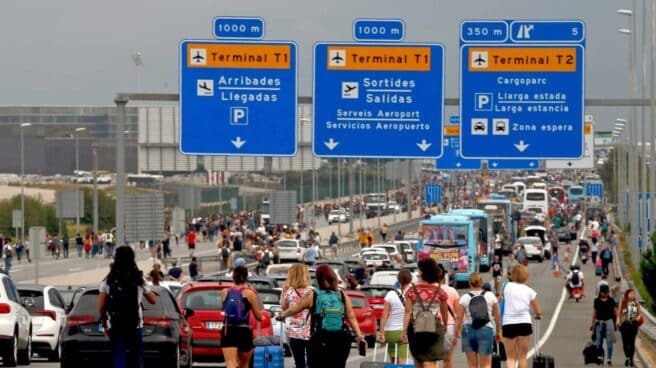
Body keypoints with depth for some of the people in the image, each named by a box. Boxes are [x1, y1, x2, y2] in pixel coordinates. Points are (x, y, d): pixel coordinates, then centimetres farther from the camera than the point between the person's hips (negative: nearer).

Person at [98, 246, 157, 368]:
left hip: (115, 327, 0)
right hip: (135, 326, 0)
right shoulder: (139, 281, -1)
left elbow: (101, 307, -3)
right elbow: (153, 300, 8)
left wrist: (104, 326, 10)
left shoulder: (108, 281, -1)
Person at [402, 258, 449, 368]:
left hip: (415, 328, 0)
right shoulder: (440, 292, 1)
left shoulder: (412, 291, -3)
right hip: (434, 328, 0)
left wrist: (404, 330, -8)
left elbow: (408, 311, -8)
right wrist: (445, 326, 28)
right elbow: (444, 312, 10)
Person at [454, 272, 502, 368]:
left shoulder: (464, 298, -1)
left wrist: (455, 334, 3)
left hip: (468, 330, 0)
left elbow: (458, 318, -3)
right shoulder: (490, 296, 2)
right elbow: (497, 316, 6)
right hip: (486, 330, 0)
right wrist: (498, 331, 18)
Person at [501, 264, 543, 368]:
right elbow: (538, 312, 10)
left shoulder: (506, 286, 1)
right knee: (522, 356, 14)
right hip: (525, 323, 1)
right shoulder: (529, 291, 6)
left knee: (511, 357, 5)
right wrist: (538, 315, 29)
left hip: (508, 324, -1)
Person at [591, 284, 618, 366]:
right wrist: (593, 323, 18)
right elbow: (594, 312, 15)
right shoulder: (597, 301, 8)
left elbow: (615, 311, 5)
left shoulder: (611, 301, 3)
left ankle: (609, 358, -3)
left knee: (609, 341, -5)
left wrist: (617, 320, -4)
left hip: (609, 321, -2)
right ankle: (599, 356, 16)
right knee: (599, 341, 3)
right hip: (599, 322, 2)